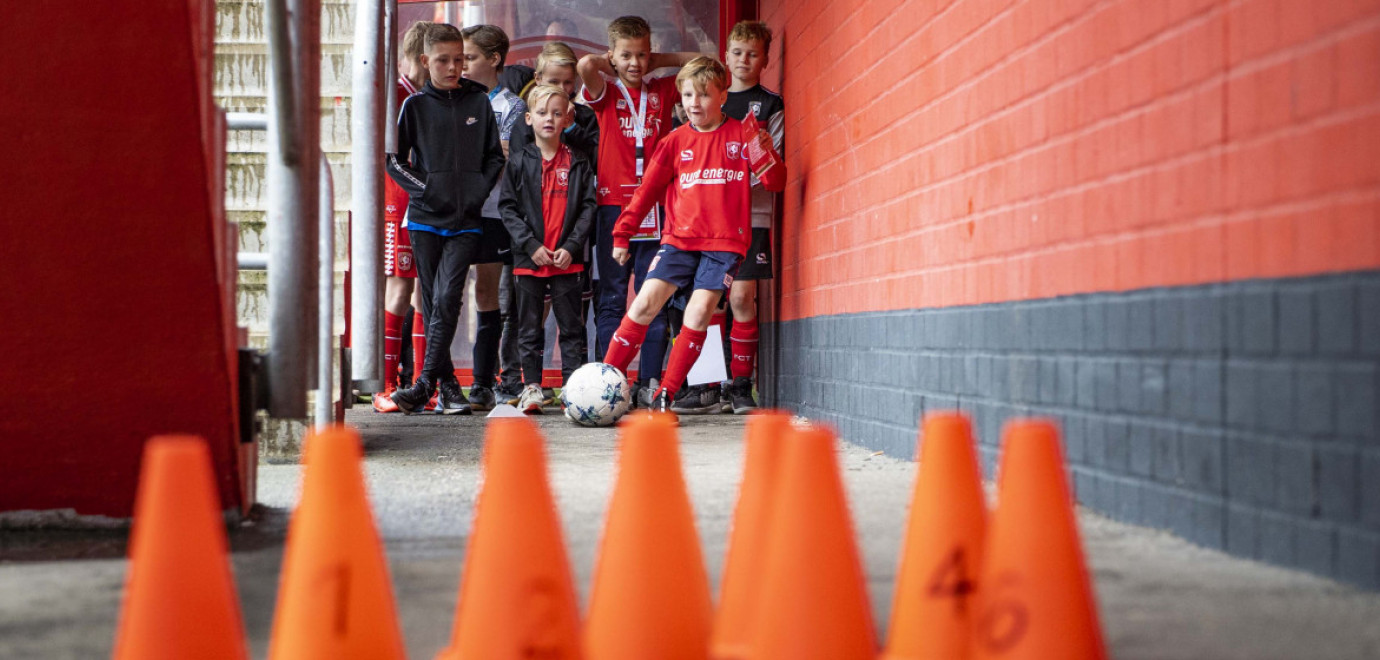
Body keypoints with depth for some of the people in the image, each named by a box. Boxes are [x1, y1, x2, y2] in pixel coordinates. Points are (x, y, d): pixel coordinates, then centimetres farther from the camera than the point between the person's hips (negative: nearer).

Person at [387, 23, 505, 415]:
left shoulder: (479, 101, 8)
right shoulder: (415, 105, 5)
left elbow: (495, 157, 13)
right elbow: (394, 159, 7)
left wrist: (479, 191, -1)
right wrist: (423, 189, -6)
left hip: (466, 222, -1)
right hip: (425, 220, 1)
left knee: (447, 300, -13)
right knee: (432, 303, 3)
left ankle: (424, 384, -14)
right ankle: (447, 385, 9)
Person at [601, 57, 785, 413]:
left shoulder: (742, 135, 5)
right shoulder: (676, 141, 9)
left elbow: (774, 183, 5)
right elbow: (648, 189, 14)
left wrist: (767, 153, -16)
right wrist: (622, 233, 14)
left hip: (725, 242, -2)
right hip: (680, 238, 2)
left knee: (699, 312, -11)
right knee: (645, 302, -9)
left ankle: (665, 394, -3)